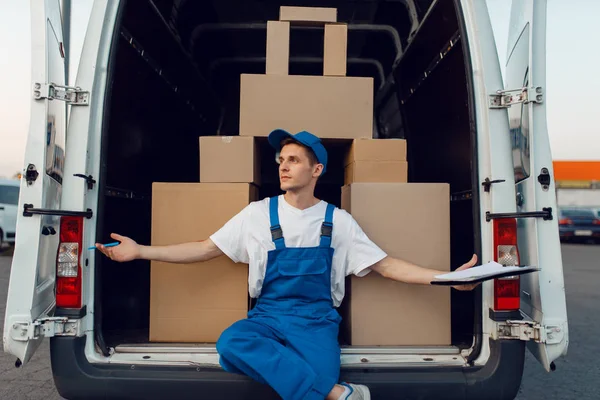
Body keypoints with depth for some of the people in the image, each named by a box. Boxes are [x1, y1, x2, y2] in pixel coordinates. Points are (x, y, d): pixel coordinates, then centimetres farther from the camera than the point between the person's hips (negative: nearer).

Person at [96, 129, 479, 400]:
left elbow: (387, 265, 2)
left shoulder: (338, 221, 2)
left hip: (317, 322, -2)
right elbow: (205, 250, 5)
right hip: (267, 317, 3)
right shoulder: (258, 213, 3)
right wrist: (139, 251, 0)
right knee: (230, 343, -33)